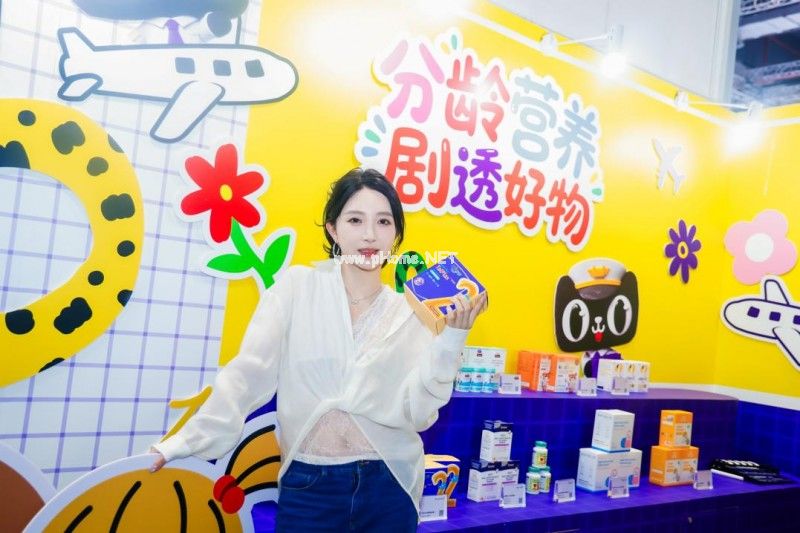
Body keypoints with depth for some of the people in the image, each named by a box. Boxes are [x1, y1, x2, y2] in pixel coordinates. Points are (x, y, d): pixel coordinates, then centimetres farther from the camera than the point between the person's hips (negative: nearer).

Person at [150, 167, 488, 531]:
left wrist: (451, 338, -14)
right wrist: (190, 440, -16)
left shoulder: (410, 312, 0)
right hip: (307, 485, -1)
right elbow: (248, 374, -7)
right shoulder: (297, 286, -4)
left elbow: (417, 414, -5)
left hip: (387, 487, 2)